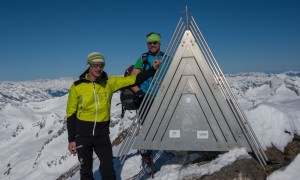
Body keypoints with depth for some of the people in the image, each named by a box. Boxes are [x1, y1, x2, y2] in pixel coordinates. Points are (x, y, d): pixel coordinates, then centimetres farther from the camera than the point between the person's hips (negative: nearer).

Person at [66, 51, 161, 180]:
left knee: (108, 170, 3)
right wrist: (71, 139, -3)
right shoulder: (77, 86, -7)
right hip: (82, 135, -1)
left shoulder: (109, 83, -2)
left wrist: (153, 69, -6)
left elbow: (132, 80, 0)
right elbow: (71, 113, -2)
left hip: (102, 134, 1)